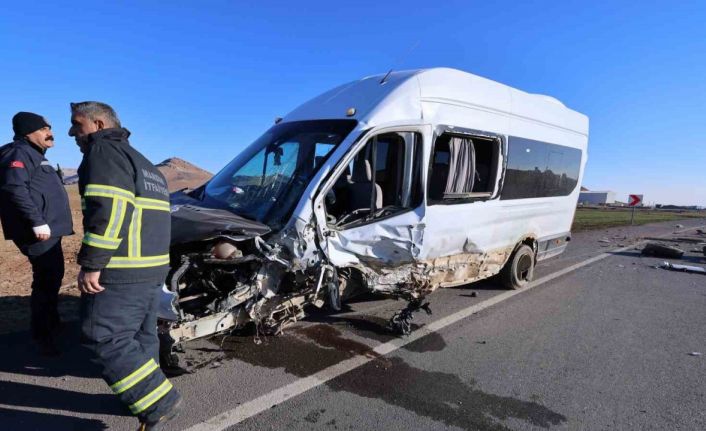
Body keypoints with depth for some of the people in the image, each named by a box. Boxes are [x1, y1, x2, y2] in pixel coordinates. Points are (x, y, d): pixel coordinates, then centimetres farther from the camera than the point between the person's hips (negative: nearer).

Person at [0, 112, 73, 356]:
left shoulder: (34, 155, 21)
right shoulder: (20, 153, -10)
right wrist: (37, 222, -28)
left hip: (49, 230, 11)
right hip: (40, 232, -11)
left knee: (52, 278, 20)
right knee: (47, 280, -7)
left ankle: (52, 325, 36)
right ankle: (42, 336, 3)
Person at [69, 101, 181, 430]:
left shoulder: (103, 151, -6)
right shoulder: (143, 163, 24)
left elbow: (109, 208, -22)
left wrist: (91, 263, -20)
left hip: (121, 270, -10)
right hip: (152, 267, 10)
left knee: (105, 339, -4)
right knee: (141, 336, 18)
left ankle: (160, 402, -2)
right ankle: (149, 398, 29)